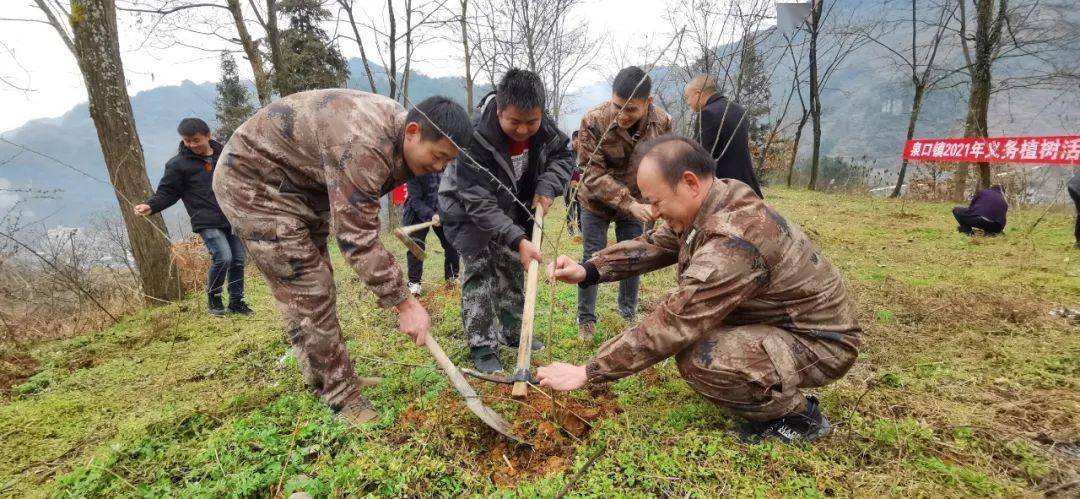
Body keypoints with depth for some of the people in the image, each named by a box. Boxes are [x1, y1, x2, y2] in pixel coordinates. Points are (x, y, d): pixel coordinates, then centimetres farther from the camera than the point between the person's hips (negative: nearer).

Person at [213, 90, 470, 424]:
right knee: (307, 294, -11)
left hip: (302, 183, 10)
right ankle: (341, 398, 0)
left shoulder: (398, 130, -5)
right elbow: (357, 239, -33)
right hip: (254, 180, -9)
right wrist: (404, 303, -29)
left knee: (315, 285, 13)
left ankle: (323, 380, 26)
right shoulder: (363, 146, -35)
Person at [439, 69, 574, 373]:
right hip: (469, 211, -6)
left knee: (513, 268, 13)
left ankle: (513, 332, 29)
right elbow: (479, 203, -38)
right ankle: (482, 346, 2)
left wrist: (548, 186, -22)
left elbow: (563, 155, -2)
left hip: (509, 210, 6)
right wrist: (518, 240, -45)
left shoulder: (543, 126, -21)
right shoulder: (475, 137, -39)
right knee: (479, 271, -9)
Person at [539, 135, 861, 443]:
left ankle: (798, 414, 0)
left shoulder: (734, 240, -34)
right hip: (775, 318, 9)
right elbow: (651, 245, 2)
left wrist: (587, 373, -27)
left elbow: (672, 324, -34)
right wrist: (588, 270, -15)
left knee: (697, 359, -28)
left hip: (821, 341, -9)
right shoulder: (706, 206, -6)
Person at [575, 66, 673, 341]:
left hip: (636, 202, 3)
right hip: (596, 202, -3)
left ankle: (628, 313, 32)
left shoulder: (662, 122, -16)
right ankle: (586, 320, 17)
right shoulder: (593, 121, -28)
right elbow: (592, 175, -27)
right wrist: (629, 204, -35)